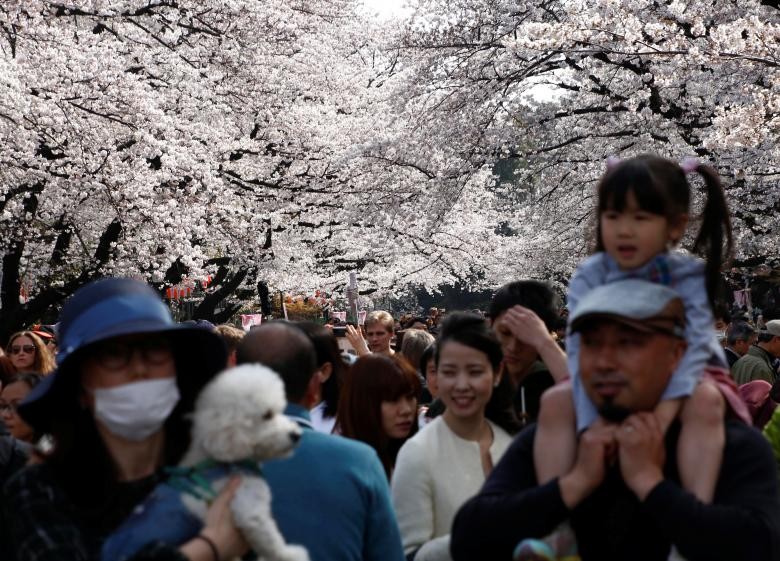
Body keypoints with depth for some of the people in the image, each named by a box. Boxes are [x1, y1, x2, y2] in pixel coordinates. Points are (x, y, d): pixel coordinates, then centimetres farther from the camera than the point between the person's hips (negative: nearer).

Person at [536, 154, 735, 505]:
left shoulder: (688, 277, -14)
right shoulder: (589, 277, -12)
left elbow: (692, 343, -27)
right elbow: (583, 349, -22)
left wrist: (669, 399, -46)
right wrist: (593, 422, -36)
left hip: (674, 382, -2)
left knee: (706, 400, -34)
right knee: (556, 402, -23)